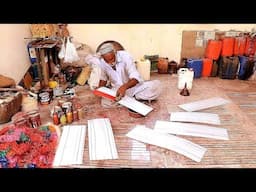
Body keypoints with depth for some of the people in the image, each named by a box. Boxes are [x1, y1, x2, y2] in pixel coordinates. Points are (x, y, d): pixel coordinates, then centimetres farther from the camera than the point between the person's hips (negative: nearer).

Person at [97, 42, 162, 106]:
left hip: (134, 86, -2)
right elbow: (103, 78, 10)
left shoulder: (125, 56, -21)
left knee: (156, 85, -26)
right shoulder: (102, 62, -9)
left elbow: (135, 78, -28)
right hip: (116, 90, 3)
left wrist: (124, 87, -47)